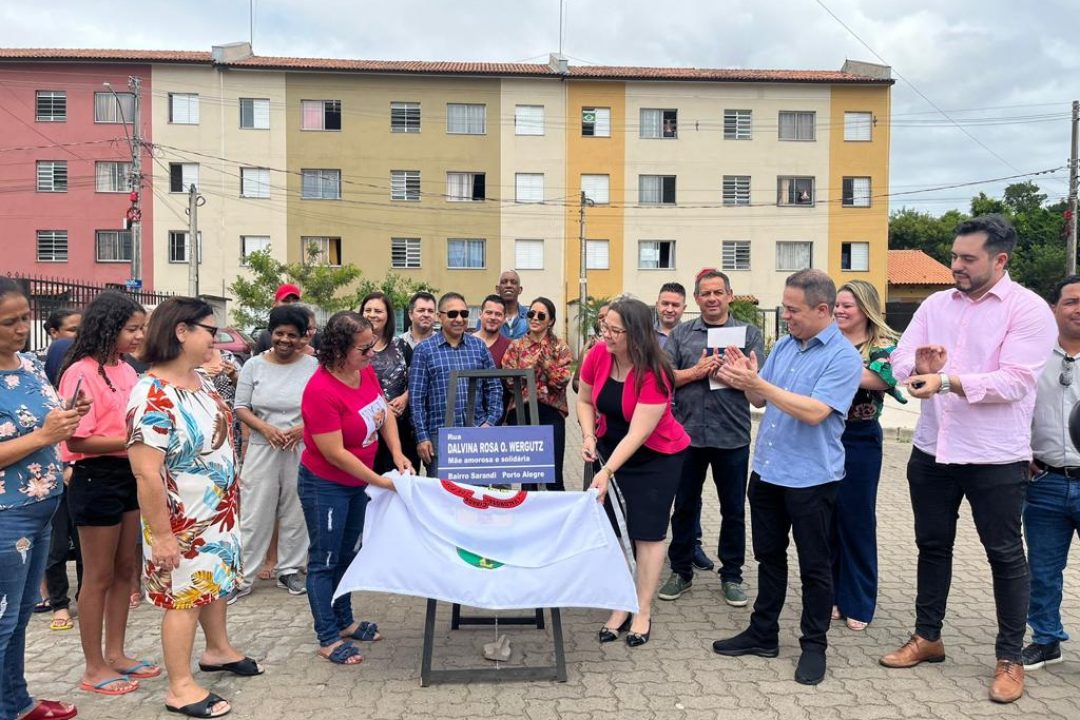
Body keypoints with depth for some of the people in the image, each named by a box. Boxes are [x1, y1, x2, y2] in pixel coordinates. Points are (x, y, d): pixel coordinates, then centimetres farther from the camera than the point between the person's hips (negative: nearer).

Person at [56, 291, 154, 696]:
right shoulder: (81, 373, -16)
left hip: (129, 474, 8)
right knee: (99, 577, 4)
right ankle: (94, 668, 19)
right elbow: (77, 441, -20)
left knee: (125, 570, 16)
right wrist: (132, 440, -24)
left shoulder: (126, 370, 8)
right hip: (95, 479, -8)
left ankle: (115, 654, 30)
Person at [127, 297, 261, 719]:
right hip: (184, 521, -8)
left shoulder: (201, 379, 1)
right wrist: (161, 534, -25)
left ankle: (218, 649, 44)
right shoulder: (153, 397, -27)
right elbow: (146, 473, -28)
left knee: (216, 581, 23)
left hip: (220, 511, 9)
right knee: (183, 596, 5)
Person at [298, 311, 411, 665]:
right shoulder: (321, 391, -29)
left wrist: (397, 454, -8)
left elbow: (385, 412, 6)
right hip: (325, 486, -8)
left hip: (357, 482, 8)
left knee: (347, 554, 20)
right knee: (325, 560, 6)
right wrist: (380, 481, -23)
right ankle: (328, 639, 18)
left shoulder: (366, 371, -6)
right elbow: (334, 453, -27)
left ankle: (344, 622, 37)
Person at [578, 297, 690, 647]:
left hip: (657, 457, -5)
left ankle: (643, 613, 13)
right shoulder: (597, 356, -13)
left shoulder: (653, 374, -28)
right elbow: (584, 399, 5)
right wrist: (588, 437, -10)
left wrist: (607, 472, -36)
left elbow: (638, 434, -30)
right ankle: (620, 607, 15)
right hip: (610, 449, 5)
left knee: (647, 532, 0)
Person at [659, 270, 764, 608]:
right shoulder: (680, 334, 7)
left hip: (732, 436, -1)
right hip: (686, 433, 1)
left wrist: (716, 370, -16)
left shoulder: (749, 334, 3)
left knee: (733, 510, 10)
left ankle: (731, 575, 26)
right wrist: (695, 371, -15)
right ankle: (681, 571, 27)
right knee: (684, 505, 11)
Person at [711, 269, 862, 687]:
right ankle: (763, 633, 31)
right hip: (767, 469, 7)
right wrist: (744, 381, -12)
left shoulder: (843, 357, -14)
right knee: (768, 555, 17)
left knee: (814, 565, 8)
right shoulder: (783, 345, 7)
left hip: (811, 477, -7)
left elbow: (815, 411, -25)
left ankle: (814, 644, 24)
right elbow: (761, 400, 10)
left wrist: (759, 384, -27)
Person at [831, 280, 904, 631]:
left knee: (856, 520, 5)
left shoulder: (883, 344, -5)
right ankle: (830, 594, 24)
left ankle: (857, 602, 19)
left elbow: (880, 379, -25)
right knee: (825, 519, 10)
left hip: (859, 441, -4)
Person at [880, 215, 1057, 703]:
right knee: (932, 545, 15)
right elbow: (900, 361, 0)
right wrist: (919, 367, -23)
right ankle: (927, 637, 32)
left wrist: (947, 380, -30)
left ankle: (1010, 659, 24)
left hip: (995, 458, -5)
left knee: (1005, 555, 8)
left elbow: (1014, 381, -20)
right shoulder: (935, 304, 7)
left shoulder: (1029, 310, -8)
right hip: (931, 450, 5)